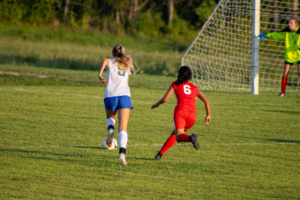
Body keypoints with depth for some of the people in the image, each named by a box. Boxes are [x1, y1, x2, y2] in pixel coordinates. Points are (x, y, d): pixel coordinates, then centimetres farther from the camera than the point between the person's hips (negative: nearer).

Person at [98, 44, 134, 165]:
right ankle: (122, 153, -28)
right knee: (123, 129, -7)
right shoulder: (127, 65, 23)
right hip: (124, 96, 1)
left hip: (110, 95, -1)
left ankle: (110, 128, -3)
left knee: (110, 117, 31)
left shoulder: (110, 62, 12)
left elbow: (104, 61, -15)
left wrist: (100, 75, -27)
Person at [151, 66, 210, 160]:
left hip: (180, 111, -4)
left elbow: (164, 99, 6)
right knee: (174, 134, 20)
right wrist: (208, 115, 23)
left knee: (179, 136, -14)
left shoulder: (175, 85, 14)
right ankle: (161, 153, 17)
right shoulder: (194, 88, 22)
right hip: (192, 114, 4)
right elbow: (206, 101, 14)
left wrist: (156, 104, 25)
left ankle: (191, 138, -47)